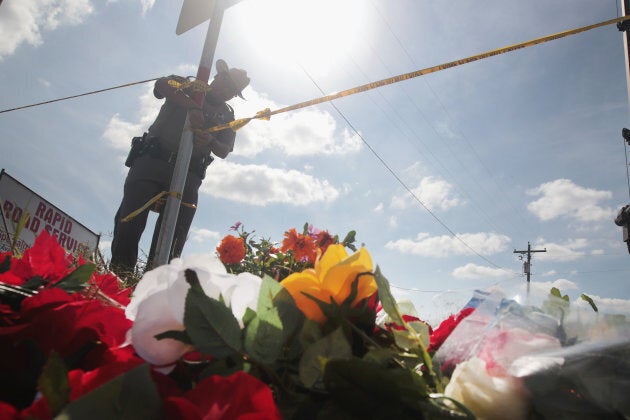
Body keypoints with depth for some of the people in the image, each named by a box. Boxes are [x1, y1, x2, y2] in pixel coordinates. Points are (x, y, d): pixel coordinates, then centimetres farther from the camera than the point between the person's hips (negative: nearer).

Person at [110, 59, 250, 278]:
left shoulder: (227, 116, 17)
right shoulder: (186, 86, 12)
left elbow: (224, 151, 7)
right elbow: (162, 85, -10)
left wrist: (211, 141, -17)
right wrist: (193, 106, -22)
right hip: (152, 161, -1)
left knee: (174, 231, -8)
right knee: (132, 214, -12)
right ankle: (120, 272, -9)